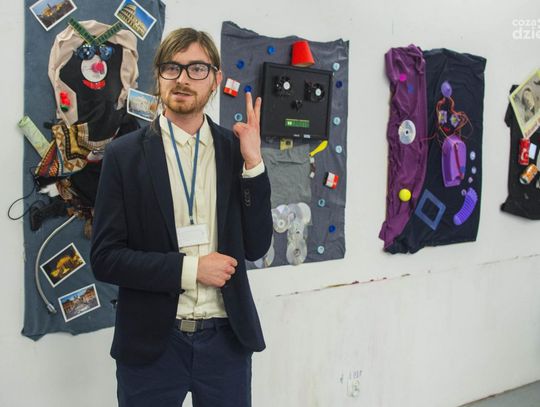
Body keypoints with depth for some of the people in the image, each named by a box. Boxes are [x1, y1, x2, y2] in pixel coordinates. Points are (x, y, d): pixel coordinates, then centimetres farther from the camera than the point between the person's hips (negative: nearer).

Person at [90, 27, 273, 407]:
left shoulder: (235, 149, 1)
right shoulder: (125, 154, -4)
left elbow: (255, 247, 0)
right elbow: (105, 258, -5)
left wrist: (253, 164, -9)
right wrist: (189, 269, -14)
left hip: (226, 338, 2)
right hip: (152, 342, -2)